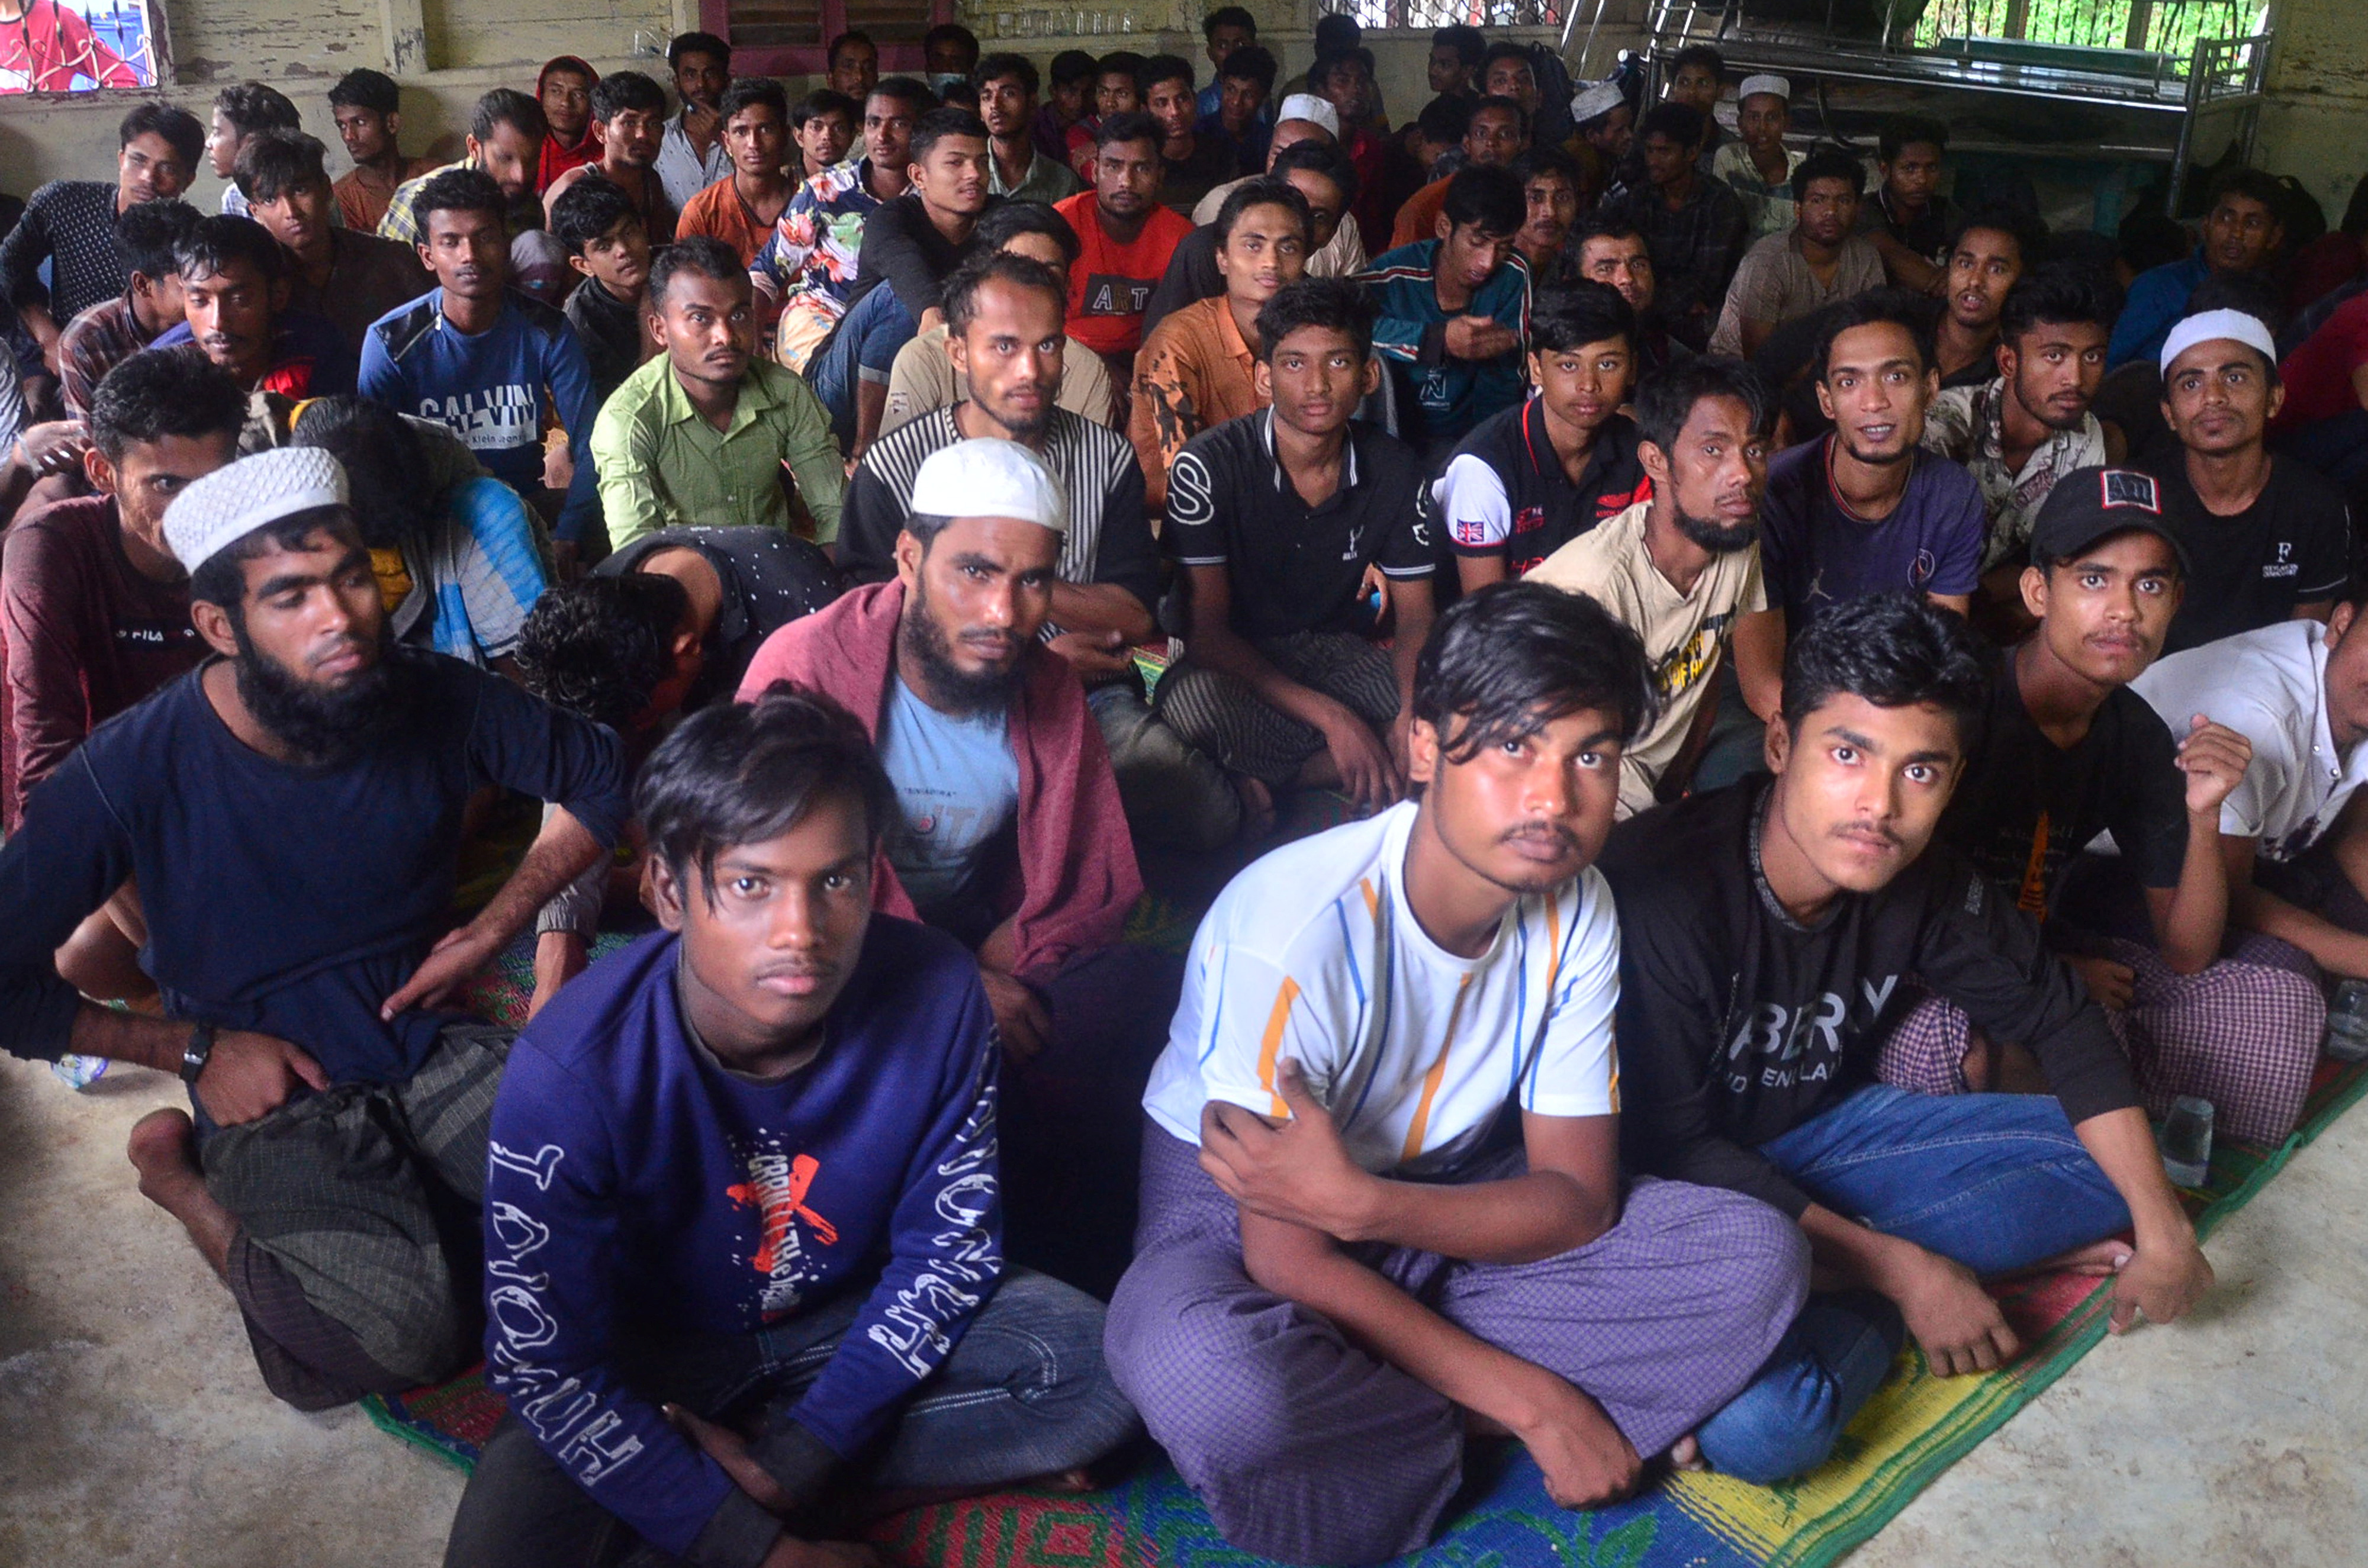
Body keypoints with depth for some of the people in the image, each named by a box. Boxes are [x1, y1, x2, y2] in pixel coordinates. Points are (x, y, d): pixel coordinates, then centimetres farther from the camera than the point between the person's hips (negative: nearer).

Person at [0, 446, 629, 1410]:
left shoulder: (438, 701, -10)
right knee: (405, 1335, -26)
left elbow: (598, 779, 8)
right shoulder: (132, 774, -17)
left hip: (433, 1042, 3)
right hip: (272, 1091, -3)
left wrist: (492, 931, -1)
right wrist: (198, 1052, -9)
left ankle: (409, 1196, 9)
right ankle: (185, 1180, 4)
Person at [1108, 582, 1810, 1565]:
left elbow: (1577, 1198, -11)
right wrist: (1535, 1403, -23)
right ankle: (1484, 1442, -9)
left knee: (1755, 1259, -13)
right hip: (1237, 1208, -5)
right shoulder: (1296, 928, -29)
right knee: (1200, 1372, -40)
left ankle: (1374, 1398, -16)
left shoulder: (1576, 912, -11)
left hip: (1446, 1203, 5)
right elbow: (1287, 1261, -24)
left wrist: (1363, 1202, -31)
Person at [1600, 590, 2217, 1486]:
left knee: (2112, 1166, -2)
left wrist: (2162, 1228, -6)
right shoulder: (1661, 891, -30)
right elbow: (1670, 1145, -24)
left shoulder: (1924, 884, -10)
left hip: (1825, 1128, 7)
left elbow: (2057, 1018, 3)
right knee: (1761, 1429, -34)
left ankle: (1843, 1288, -11)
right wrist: (1902, 1270, -23)